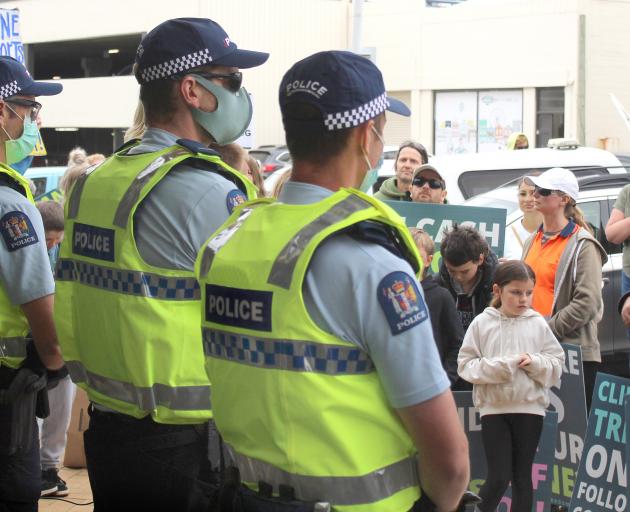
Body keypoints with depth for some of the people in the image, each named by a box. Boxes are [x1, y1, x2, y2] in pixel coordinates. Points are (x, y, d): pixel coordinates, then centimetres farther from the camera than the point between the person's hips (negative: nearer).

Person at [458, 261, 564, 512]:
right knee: (498, 478, -5)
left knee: (522, 477, 10)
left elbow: (557, 364, 4)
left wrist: (535, 363, -15)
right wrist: (495, 368, -18)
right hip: (493, 407, -2)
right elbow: (465, 364, -4)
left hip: (530, 408, 2)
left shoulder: (538, 324, 1)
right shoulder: (482, 323, -2)